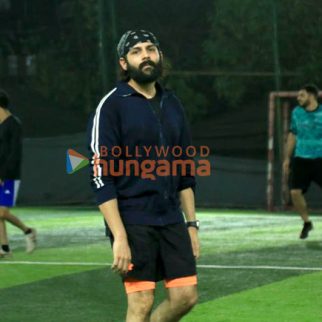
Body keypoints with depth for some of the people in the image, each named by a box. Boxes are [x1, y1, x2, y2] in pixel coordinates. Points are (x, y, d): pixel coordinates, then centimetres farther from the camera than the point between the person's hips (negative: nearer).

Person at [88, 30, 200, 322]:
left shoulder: (172, 104, 13)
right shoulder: (112, 106, -7)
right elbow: (101, 177, -12)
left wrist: (192, 224, 12)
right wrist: (119, 237, -18)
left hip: (172, 220, 6)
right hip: (133, 223, -6)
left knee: (186, 296, 1)